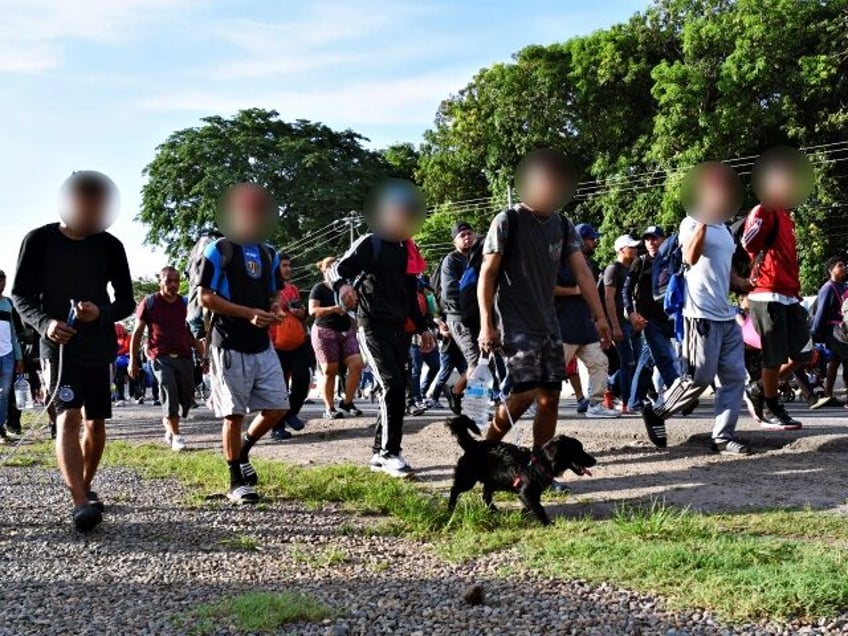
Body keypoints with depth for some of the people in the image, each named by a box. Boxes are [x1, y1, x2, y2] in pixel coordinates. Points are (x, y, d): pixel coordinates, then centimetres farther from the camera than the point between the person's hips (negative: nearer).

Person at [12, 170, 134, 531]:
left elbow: (126, 302, 5)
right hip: (59, 345, -3)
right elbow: (20, 296, 0)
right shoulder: (39, 240, -4)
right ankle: (81, 504, -27)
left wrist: (100, 312, -17)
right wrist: (44, 323, -20)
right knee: (68, 418, -19)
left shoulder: (109, 245, 1)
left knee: (96, 423, 10)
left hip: (100, 348, 4)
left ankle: (85, 488, 31)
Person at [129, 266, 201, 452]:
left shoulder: (184, 303, 8)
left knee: (187, 396, 5)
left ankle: (169, 421, 32)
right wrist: (133, 360, -1)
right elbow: (137, 332, 2)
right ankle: (176, 436, -10)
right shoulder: (149, 303, -2)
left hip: (184, 356, 4)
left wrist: (201, 351, 8)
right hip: (161, 357, -4)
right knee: (170, 393, -16)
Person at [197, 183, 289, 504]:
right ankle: (237, 482, 11)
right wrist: (248, 313, -19)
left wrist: (274, 311, -2)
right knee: (234, 414, 0)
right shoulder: (218, 250, -6)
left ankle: (242, 451, 28)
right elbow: (205, 297, -10)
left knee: (277, 408, 4)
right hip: (230, 346, -6)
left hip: (262, 345, 6)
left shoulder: (268, 253, 14)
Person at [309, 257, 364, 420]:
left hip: (346, 332, 5)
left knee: (356, 364, -8)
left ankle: (347, 402, 6)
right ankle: (329, 408, 5)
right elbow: (312, 310, -16)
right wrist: (332, 309, -29)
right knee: (329, 371, -4)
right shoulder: (319, 289, -2)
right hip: (325, 333, -5)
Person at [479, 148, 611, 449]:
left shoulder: (563, 226, 10)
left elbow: (582, 272, 6)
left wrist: (599, 316, -2)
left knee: (550, 396, 3)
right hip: (516, 325, -6)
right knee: (525, 393, -14)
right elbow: (487, 274, -8)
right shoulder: (508, 221, -7)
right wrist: (486, 325, -14)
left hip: (549, 323, 6)